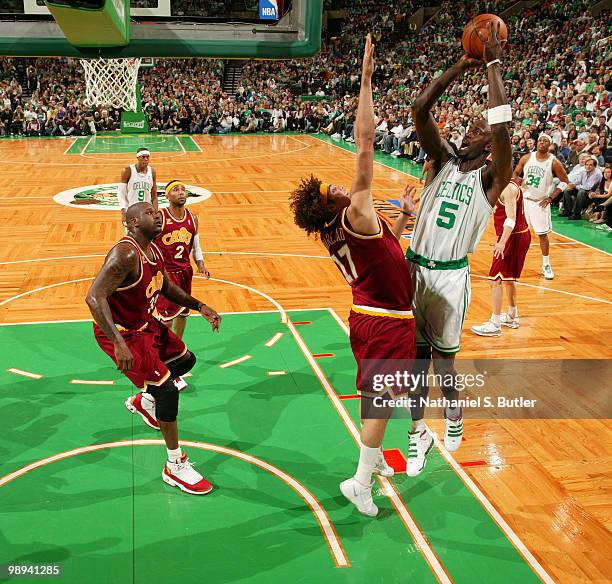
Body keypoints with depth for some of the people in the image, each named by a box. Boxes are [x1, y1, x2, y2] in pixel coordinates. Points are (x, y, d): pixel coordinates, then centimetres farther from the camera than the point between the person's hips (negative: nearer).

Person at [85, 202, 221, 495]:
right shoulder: (126, 254, -28)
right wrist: (119, 343, -43)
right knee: (167, 389, -12)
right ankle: (175, 467, 3)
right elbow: (94, 297, -36)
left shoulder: (154, 250, 2)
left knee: (185, 359, 22)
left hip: (144, 324, 10)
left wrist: (201, 307, 10)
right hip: (120, 333, -9)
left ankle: (143, 400, 44)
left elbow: (167, 287, 19)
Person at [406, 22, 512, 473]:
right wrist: (461, 66, -5)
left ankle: (454, 412, 38)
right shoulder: (443, 161, 7)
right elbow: (420, 110, -4)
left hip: (451, 276, -4)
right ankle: (419, 435, 25)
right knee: (417, 354, 10)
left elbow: (502, 126, -22)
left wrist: (494, 66, -13)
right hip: (414, 268, 4)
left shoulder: (491, 177, -4)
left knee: (442, 358, 6)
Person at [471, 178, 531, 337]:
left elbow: (511, 219, -29)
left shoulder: (509, 188, -19)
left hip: (513, 237, -10)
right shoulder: (512, 184, 11)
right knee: (508, 278, 22)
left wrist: (502, 242, -34)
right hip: (521, 235, 10)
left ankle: (495, 324, -3)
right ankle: (512, 317, 35)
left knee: (496, 279, -7)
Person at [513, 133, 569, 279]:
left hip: (540, 202, -2)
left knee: (542, 234, 2)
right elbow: (516, 173, 11)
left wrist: (551, 198, -9)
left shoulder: (554, 162, -9)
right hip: (524, 199, 2)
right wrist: (516, 179, -14)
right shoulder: (526, 158, -2)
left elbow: (564, 181, -2)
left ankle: (546, 265, 14)